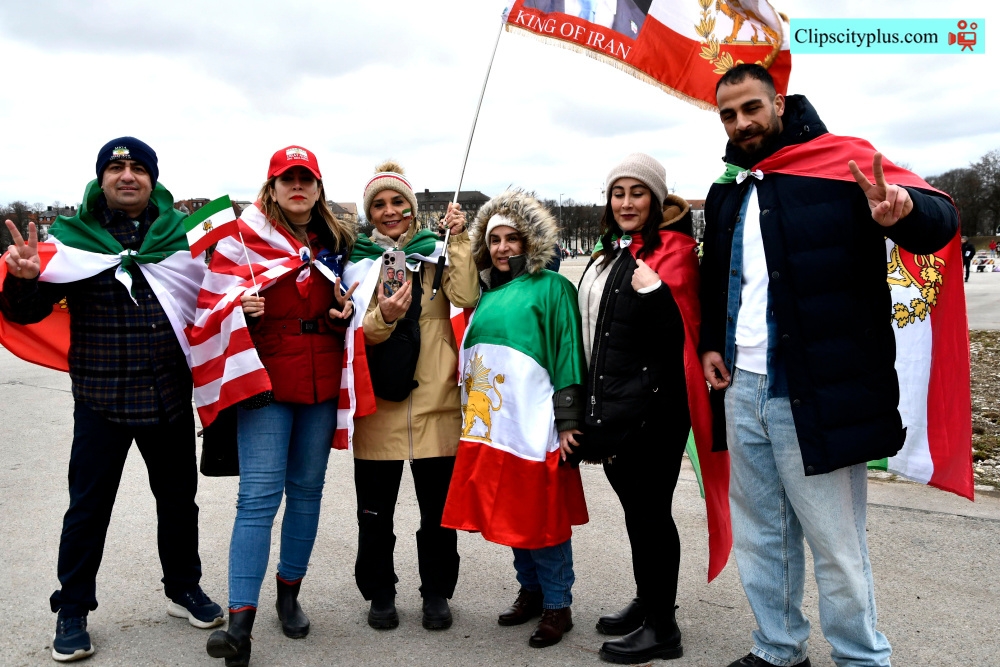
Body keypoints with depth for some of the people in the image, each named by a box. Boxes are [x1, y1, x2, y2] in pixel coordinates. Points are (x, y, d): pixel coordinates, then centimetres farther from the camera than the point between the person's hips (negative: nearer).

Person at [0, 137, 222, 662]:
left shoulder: (183, 233, 2)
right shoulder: (73, 235, -3)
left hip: (170, 398, 2)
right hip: (101, 400, -2)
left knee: (178, 499, 16)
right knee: (88, 507, 8)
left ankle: (184, 589, 36)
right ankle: (72, 611, 27)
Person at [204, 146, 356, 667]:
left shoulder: (337, 241, 11)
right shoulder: (247, 234, 0)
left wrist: (347, 309, 0)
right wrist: (242, 307, -21)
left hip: (322, 384, 4)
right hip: (266, 380, -4)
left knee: (307, 489, 11)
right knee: (259, 496, -9)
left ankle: (289, 595, 27)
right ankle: (240, 624, -5)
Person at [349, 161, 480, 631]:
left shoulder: (436, 251, 6)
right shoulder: (358, 258, 5)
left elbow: (465, 299, -12)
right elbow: (355, 331, -3)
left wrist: (458, 241, -14)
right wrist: (383, 317, -23)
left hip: (435, 401, 0)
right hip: (378, 402, 0)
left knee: (438, 507, 9)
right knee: (375, 509, 10)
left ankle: (436, 593, 28)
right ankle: (379, 593, 29)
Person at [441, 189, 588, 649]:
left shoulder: (551, 287, -3)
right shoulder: (488, 294, 16)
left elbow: (568, 354, -8)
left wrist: (567, 421, -13)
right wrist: (473, 412, 17)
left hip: (534, 426, -6)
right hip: (491, 425, 7)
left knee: (543, 517, 1)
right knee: (509, 514, 14)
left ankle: (557, 606, 17)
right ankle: (530, 592, 31)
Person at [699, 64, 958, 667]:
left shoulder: (842, 160, -4)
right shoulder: (726, 194, 14)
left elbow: (940, 218, -13)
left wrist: (901, 212, -36)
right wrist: (711, 342, 10)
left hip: (816, 394, -6)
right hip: (741, 391, 6)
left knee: (836, 543, 3)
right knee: (761, 536, 16)